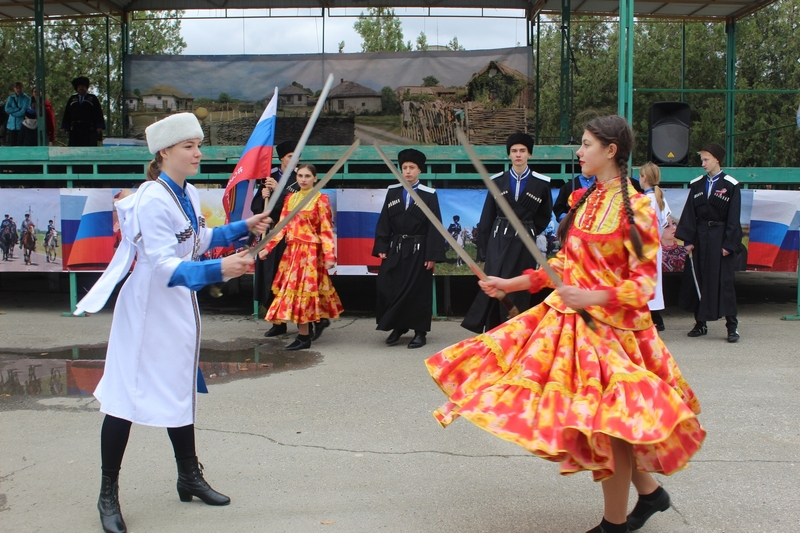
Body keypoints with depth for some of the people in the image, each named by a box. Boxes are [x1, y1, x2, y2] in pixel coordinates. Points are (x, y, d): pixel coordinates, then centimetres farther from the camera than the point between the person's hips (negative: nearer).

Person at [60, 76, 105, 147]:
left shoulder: (93, 98, 8)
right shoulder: (72, 99, 16)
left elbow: (98, 114, 1)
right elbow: (67, 114, 14)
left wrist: (99, 127, -9)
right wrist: (64, 127, 6)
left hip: (89, 129, -3)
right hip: (75, 129, 3)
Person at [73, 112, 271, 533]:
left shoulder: (188, 194, 4)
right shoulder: (152, 201, -23)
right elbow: (164, 267, -32)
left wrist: (243, 228, 14)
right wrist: (217, 270, -43)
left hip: (179, 308, 9)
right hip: (148, 307, -9)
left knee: (179, 391, 18)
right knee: (128, 397, -2)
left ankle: (189, 478, 32)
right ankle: (108, 495, 11)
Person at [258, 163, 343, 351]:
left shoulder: (320, 199, -5)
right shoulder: (290, 198, 11)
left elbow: (326, 229, -9)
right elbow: (282, 226, 8)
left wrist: (329, 255, -16)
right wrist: (268, 247, 0)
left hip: (310, 252, -6)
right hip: (292, 250, 6)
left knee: (301, 289, -6)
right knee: (294, 289, 7)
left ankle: (304, 336, 1)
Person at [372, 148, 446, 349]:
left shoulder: (429, 195, -3)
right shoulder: (392, 192, 7)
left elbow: (435, 227, -5)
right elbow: (383, 222, 7)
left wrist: (432, 255, -10)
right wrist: (381, 248, -1)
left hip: (418, 250, -3)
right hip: (395, 249, 3)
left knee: (418, 292, 3)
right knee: (391, 289, 2)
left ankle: (420, 332, 14)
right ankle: (398, 327, 19)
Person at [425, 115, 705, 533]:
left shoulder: (636, 209, -12)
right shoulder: (583, 201, 9)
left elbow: (644, 282, -14)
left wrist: (593, 297, -27)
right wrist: (510, 284, 8)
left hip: (611, 324, -7)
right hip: (569, 318, 7)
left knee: (608, 422, 1)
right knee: (588, 420, 11)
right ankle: (649, 492, 32)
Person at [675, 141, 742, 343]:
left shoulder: (731, 186, -2)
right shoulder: (697, 184, 9)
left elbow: (733, 218, -4)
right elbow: (689, 214, 5)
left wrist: (728, 244, -10)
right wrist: (688, 241, -2)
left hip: (721, 238, -4)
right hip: (701, 237, 4)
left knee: (724, 281, -4)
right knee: (700, 280, 6)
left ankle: (732, 326, 1)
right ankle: (700, 323, 14)